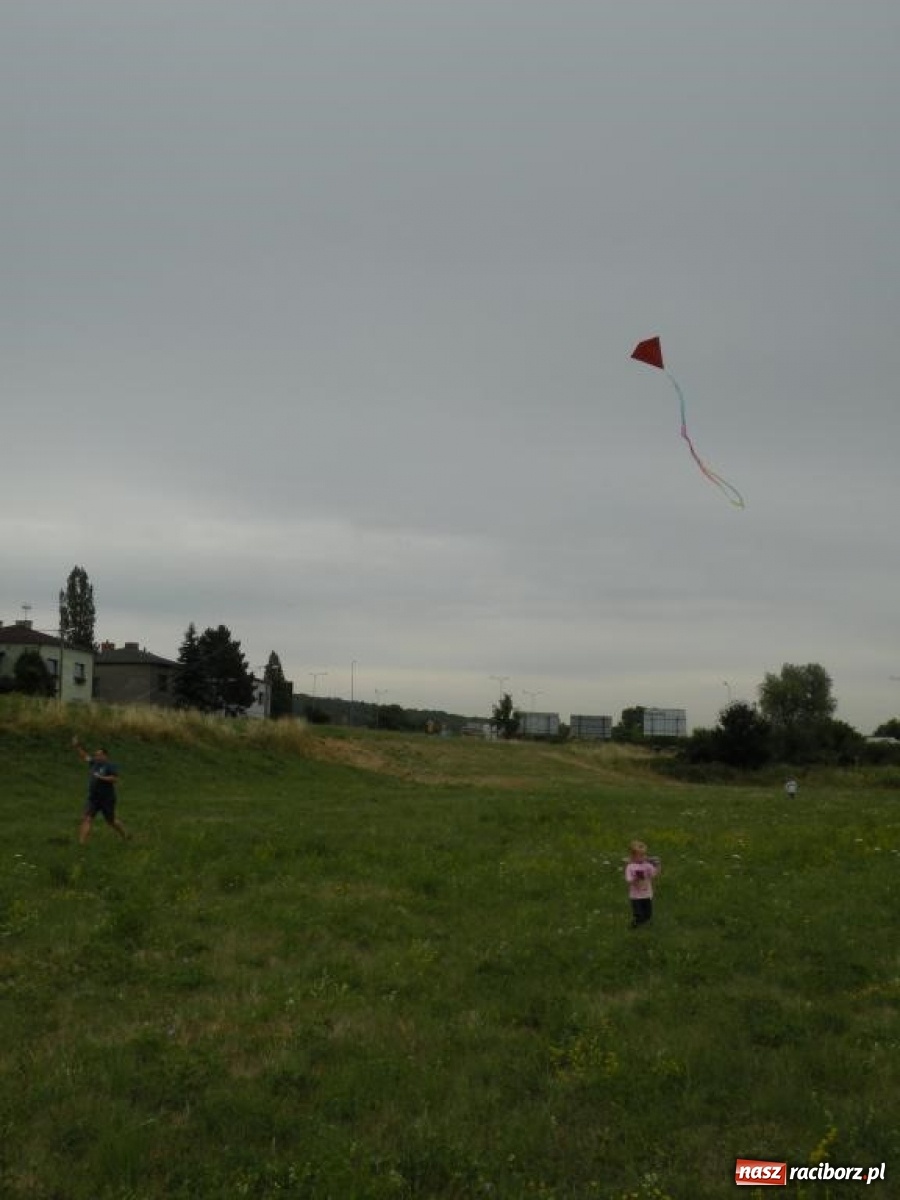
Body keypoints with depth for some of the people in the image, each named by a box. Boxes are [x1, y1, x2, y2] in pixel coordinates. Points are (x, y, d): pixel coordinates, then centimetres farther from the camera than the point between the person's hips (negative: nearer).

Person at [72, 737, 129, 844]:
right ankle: (81, 843, -14)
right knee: (86, 818, -10)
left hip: (107, 799, -6)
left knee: (111, 821, 9)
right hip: (93, 798, 6)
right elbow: (84, 756, 17)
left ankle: (125, 836, 33)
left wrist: (101, 777, -25)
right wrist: (77, 746, 7)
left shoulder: (110, 766, -12)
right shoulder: (94, 763, 8)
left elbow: (115, 779, -22)